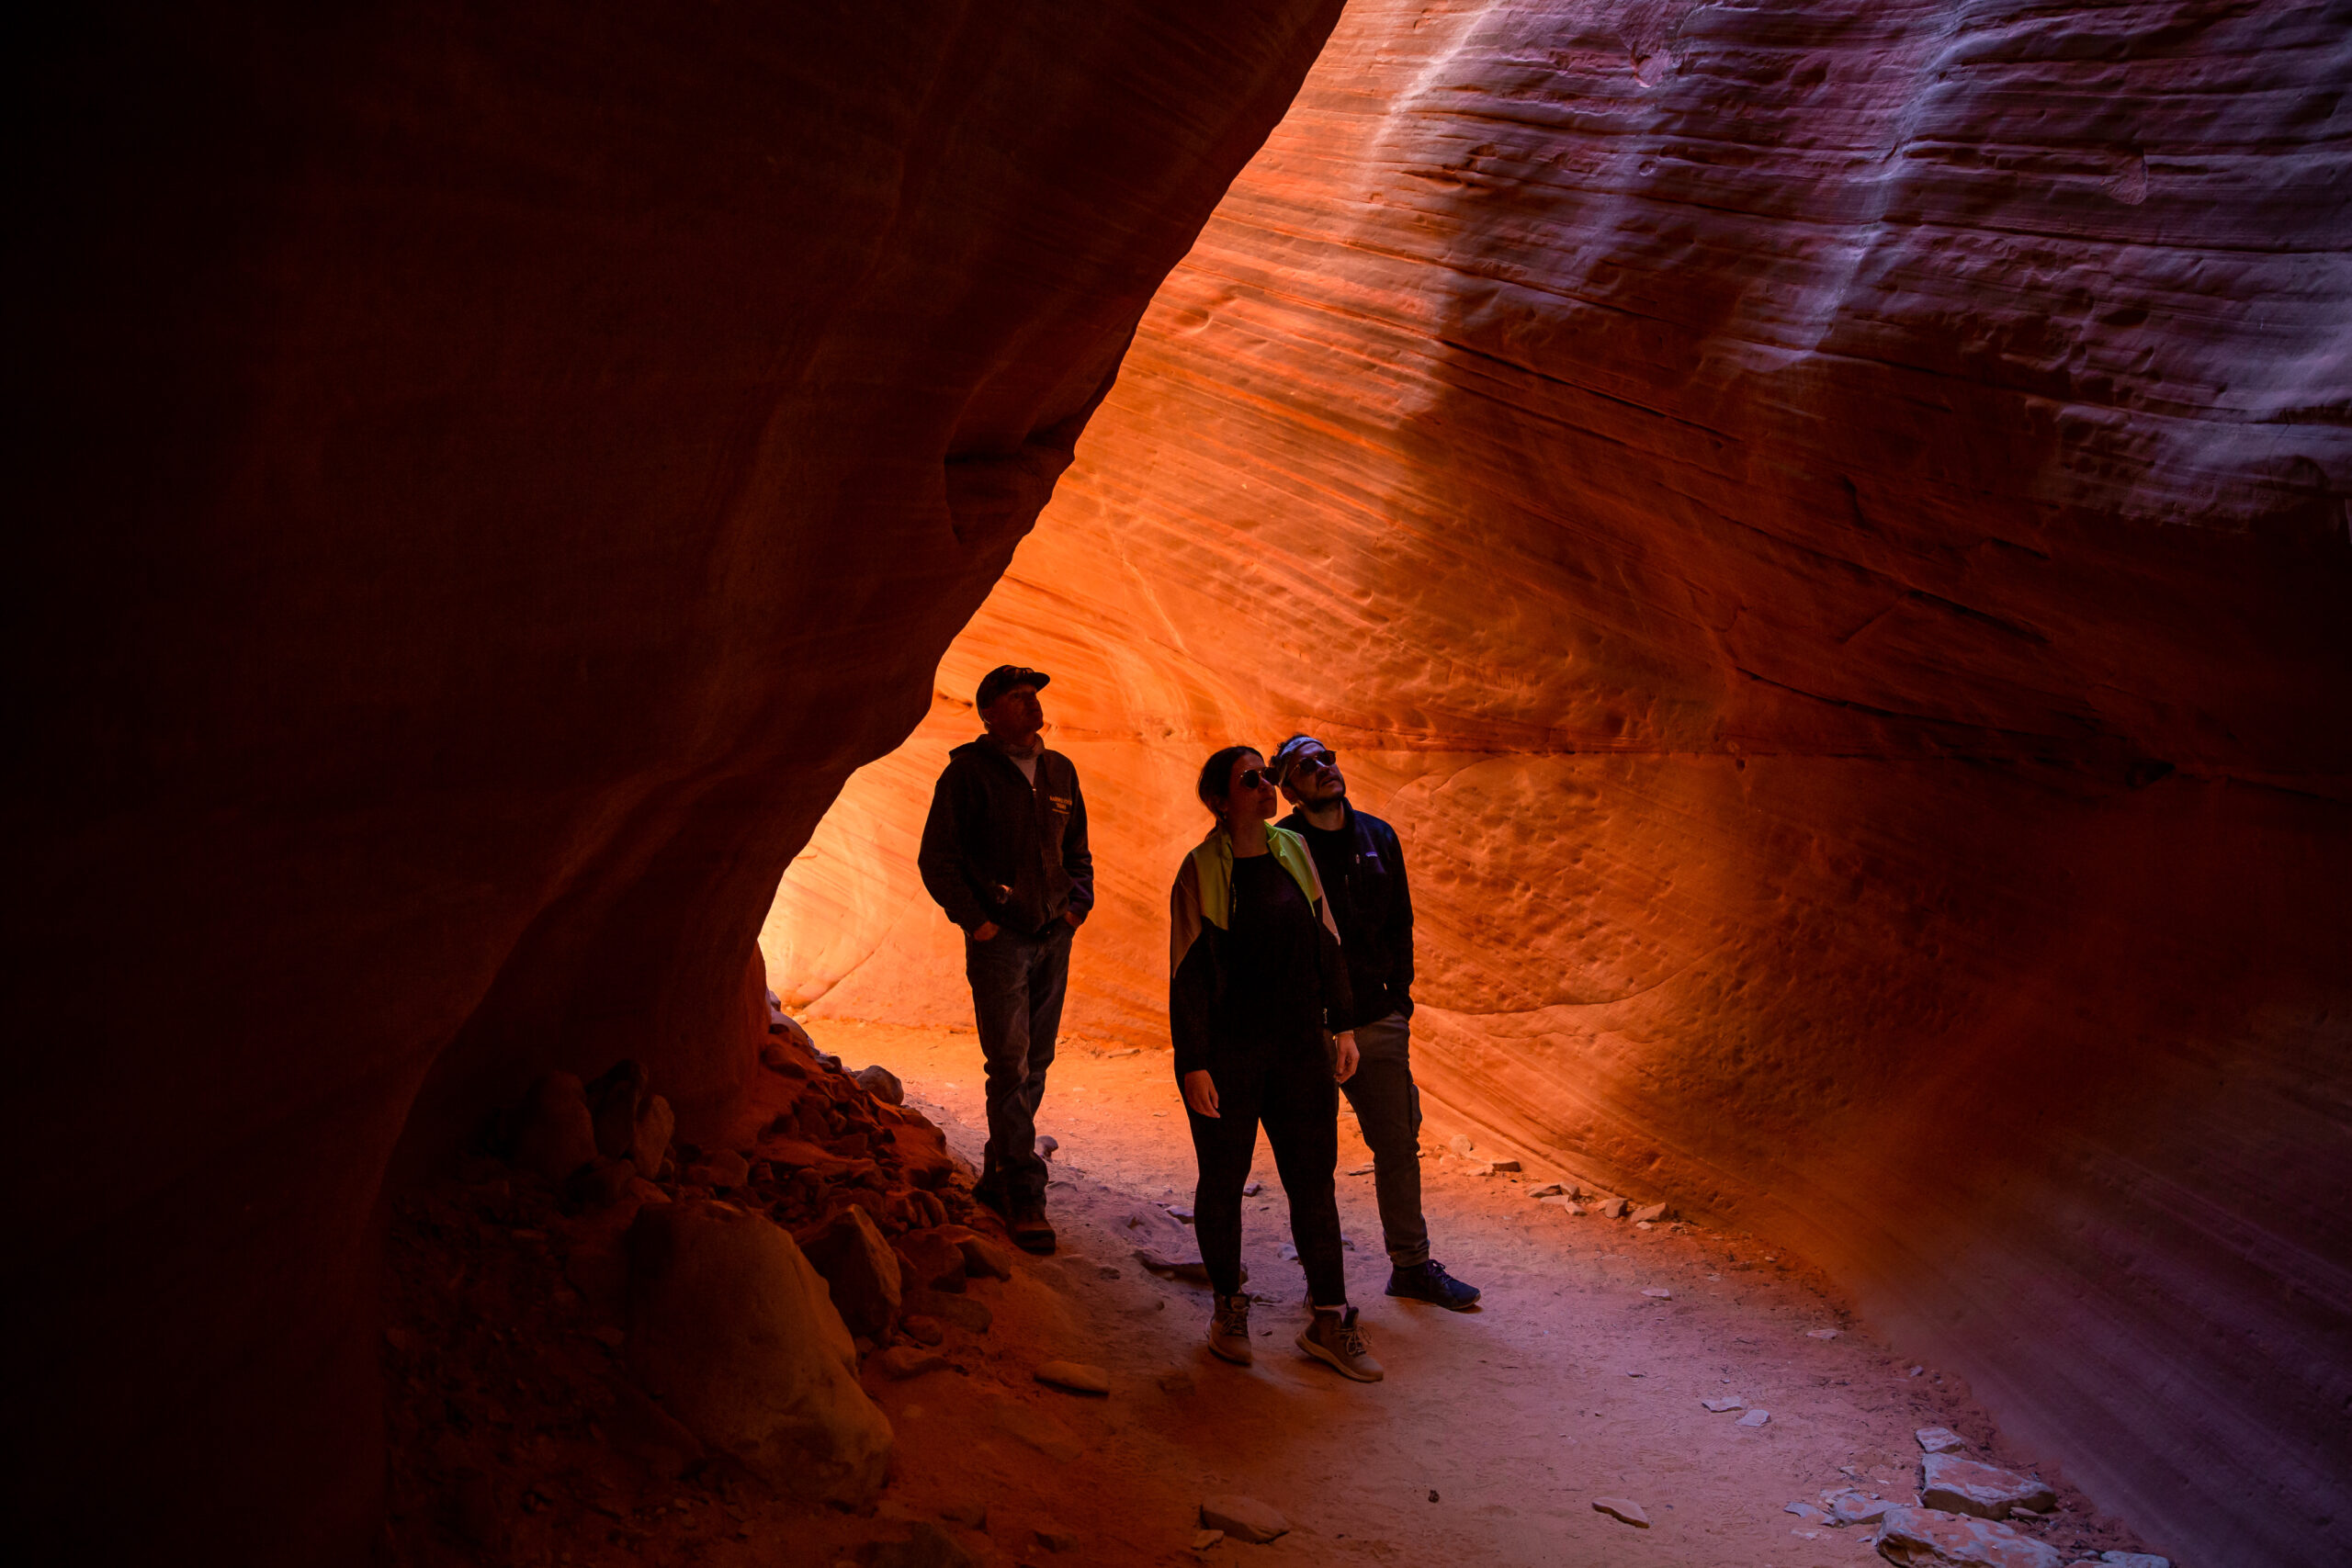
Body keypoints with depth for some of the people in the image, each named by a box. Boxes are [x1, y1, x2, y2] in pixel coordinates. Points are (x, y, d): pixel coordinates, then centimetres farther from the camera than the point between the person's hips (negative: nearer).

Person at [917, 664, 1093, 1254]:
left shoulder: (1060, 772, 12)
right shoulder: (969, 772, -5)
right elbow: (936, 858, -5)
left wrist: (1078, 903, 8)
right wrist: (974, 919, -10)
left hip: (1053, 939, 6)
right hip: (999, 940, -6)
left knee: (1034, 1065, 10)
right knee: (1011, 1067, -10)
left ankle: (997, 1179, 23)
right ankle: (1025, 1198, -6)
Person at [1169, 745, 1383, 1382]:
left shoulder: (1294, 852, 5)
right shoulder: (1202, 871, -10)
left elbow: (1326, 943, 12)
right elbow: (1188, 973, -11)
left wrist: (1343, 1025, 9)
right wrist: (1193, 1063, -13)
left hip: (1299, 1046, 4)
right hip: (1227, 1051, -4)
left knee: (1314, 1180, 5)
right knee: (1223, 1180, 9)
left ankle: (1329, 1322, 14)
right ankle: (1228, 1307, 26)